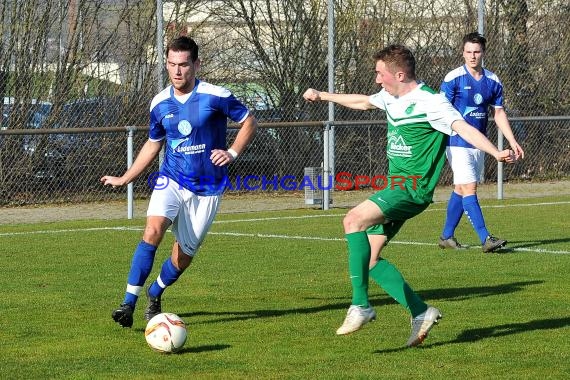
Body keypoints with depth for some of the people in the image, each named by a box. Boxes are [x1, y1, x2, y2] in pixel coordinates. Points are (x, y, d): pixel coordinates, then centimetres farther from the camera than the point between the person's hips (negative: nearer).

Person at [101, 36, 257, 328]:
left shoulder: (216, 96, -11)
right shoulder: (160, 104, 1)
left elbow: (249, 122, 1)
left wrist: (233, 152, -14)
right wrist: (124, 179, 17)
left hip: (206, 189, -1)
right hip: (171, 181, 1)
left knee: (184, 255, 4)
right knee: (153, 230, -25)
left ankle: (154, 295, 34)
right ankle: (129, 303, -25)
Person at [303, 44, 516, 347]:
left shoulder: (430, 101, -15)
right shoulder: (390, 97, 12)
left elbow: (463, 128, -26)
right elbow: (363, 102, 33)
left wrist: (496, 153, -42)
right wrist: (323, 96, 45)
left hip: (413, 188, -9)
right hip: (396, 186, 9)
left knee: (354, 220, -27)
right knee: (368, 257, 2)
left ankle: (360, 306, -26)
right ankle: (421, 313, 7)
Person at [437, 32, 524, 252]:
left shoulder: (493, 81, 7)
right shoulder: (453, 79, -8)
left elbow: (499, 113, 15)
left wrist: (513, 142, 11)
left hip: (479, 144, 6)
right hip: (458, 144, -6)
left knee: (460, 190, 11)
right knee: (469, 189, -12)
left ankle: (447, 236, 21)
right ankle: (485, 239, -19)